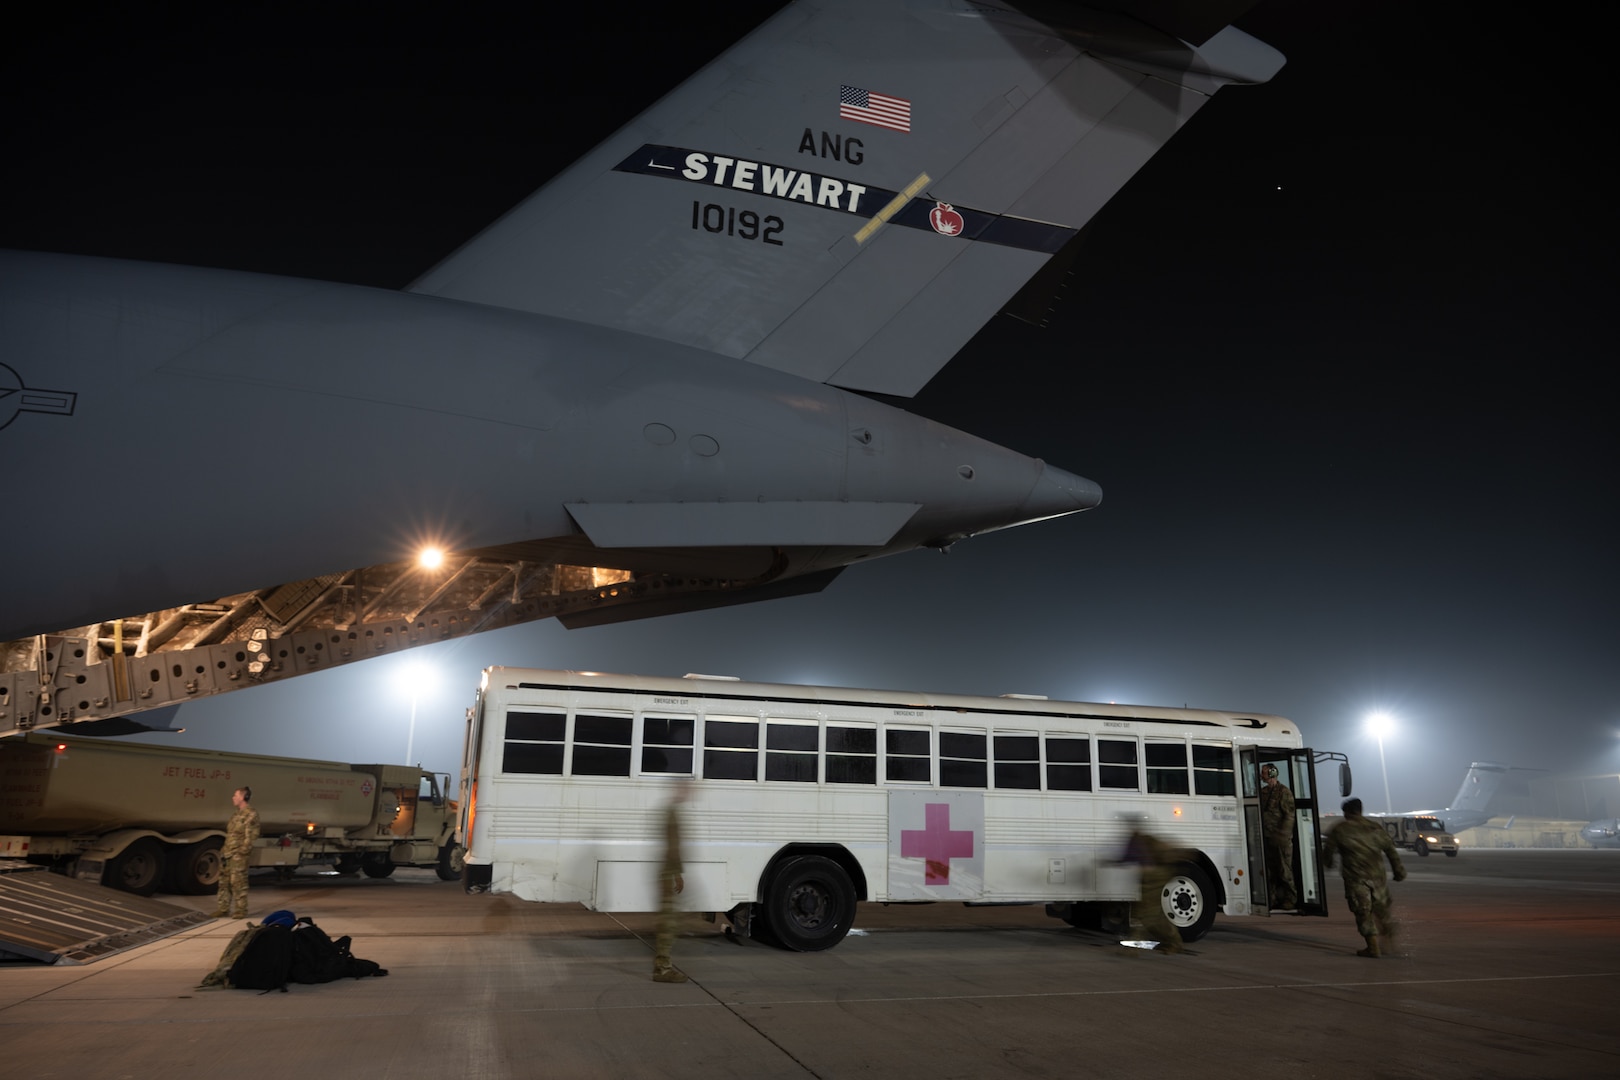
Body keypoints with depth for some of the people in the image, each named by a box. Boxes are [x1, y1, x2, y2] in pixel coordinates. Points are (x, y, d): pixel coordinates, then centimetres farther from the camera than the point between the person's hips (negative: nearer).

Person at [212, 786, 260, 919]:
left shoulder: (251, 814, -9)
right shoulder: (236, 814, 19)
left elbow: (252, 835, -15)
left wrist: (242, 850, -20)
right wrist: (224, 850, 17)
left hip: (238, 855, -9)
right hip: (228, 853, 9)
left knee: (238, 882, -7)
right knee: (224, 881, 13)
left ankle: (241, 910, -2)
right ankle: (223, 909, 21)